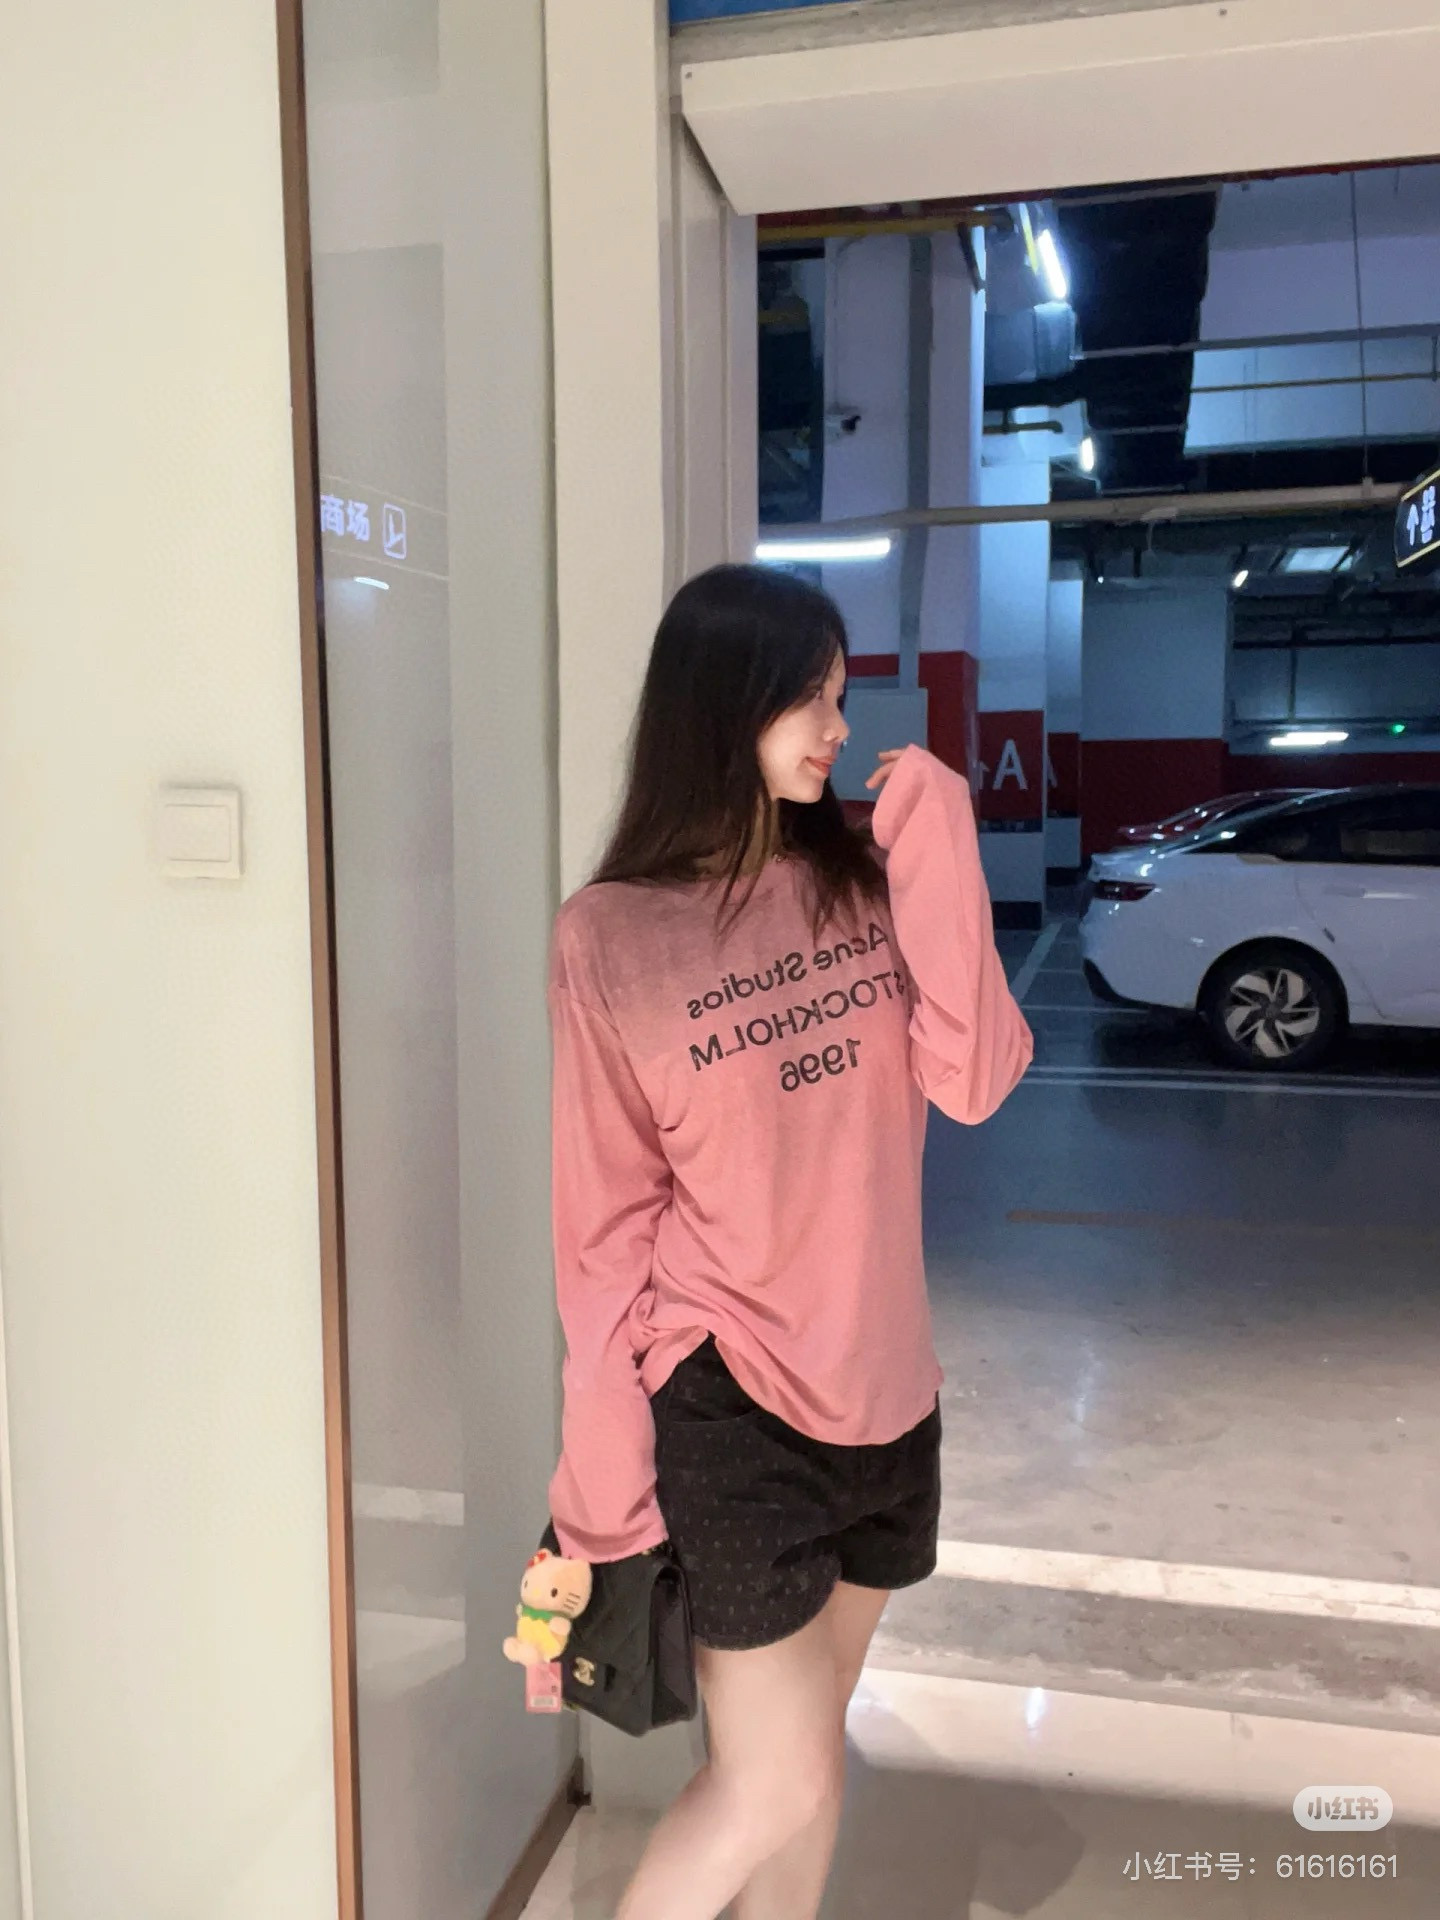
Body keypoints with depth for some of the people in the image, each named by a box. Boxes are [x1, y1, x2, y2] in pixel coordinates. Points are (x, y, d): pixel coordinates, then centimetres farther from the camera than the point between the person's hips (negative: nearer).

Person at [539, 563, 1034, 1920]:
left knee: (809, 1748, 20)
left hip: (882, 1380, 5)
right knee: (772, 1783, 5)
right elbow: (604, 1225, -10)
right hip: (726, 1401, -4)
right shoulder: (610, 934, -13)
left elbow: (973, 1083, -11)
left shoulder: (864, 880, 0)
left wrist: (937, 857, -16)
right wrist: (607, 1471, -7)